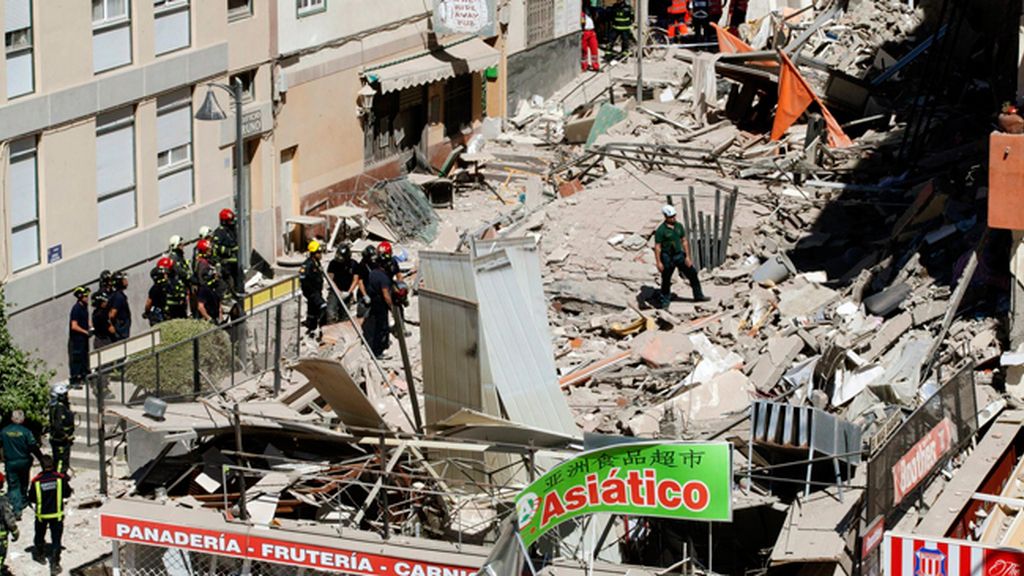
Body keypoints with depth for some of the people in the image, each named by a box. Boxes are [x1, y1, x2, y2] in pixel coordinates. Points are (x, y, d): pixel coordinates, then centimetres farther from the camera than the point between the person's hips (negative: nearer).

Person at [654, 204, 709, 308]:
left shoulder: (679, 226, 2)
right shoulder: (661, 230, -15)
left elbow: (684, 241, 8)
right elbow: (657, 247, -13)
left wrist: (687, 256, 4)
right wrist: (659, 263, -16)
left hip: (679, 255, 5)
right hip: (667, 257, -5)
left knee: (692, 274, 7)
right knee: (666, 280, 5)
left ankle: (698, 295, 20)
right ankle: (665, 301, 20)